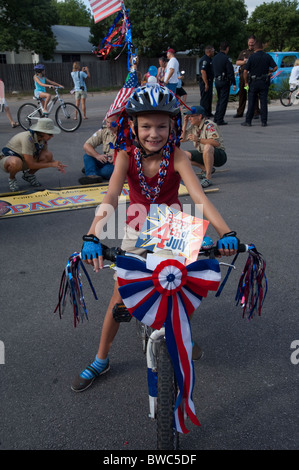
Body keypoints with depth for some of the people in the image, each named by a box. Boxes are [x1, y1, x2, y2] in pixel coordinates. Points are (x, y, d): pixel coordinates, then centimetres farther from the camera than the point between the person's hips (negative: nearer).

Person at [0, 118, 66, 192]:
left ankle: (29, 174, 6)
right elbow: (31, 165, -32)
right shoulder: (27, 138, -34)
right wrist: (51, 164, -26)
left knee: (49, 155, -15)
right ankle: (11, 178, -8)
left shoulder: (43, 138, -11)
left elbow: (46, 157, 2)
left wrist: (57, 164, -18)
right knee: (16, 162, -44)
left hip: (23, 160, 6)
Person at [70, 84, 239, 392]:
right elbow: (111, 197, -33)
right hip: (137, 233, 1)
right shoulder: (127, 156, -20)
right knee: (119, 301, 6)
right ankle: (100, 361, 24)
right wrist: (92, 237, -50)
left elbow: (199, 195, -34)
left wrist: (225, 232, -49)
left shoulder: (176, 157, -21)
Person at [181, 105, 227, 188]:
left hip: (219, 156, -9)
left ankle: (208, 178, -34)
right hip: (204, 155, 9)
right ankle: (207, 169, 5)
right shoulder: (194, 127, 6)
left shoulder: (209, 125, -19)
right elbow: (182, 139, 9)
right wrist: (185, 123, 0)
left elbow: (216, 143, -32)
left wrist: (198, 139, -37)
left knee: (207, 147, -40)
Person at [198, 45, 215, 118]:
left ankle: (208, 113, 21)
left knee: (209, 98, 14)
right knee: (205, 98, -8)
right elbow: (203, 72, -24)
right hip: (205, 82, -10)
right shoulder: (204, 59, -15)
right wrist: (206, 84, -26)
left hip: (209, 81, 10)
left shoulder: (209, 59, 18)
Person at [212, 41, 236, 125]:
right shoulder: (226, 58, -14)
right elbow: (230, 72, -16)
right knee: (223, 101, -2)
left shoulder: (215, 58, 8)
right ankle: (220, 120, -2)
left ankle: (216, 118, 21)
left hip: (217, 81, 7)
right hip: (224, 81, -7)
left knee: (219, 100, 19)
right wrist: (234, 83, -13)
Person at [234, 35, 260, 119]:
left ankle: (256, 113, -4)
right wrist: (244, 62, -7)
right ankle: (240, 112, 16)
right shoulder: (243, 52, 21)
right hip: (243, 75, 4)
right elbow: (237, 62, 13)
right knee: (242, 94, 8)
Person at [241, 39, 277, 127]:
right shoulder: (268, 56, 1)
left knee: (251, 102, 4)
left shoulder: (252, 57, -6)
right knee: (264, 102, 5)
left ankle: (248, 121, 6)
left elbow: (245, 71, -9)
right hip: (264, 82, 2)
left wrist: (246, 82, 1)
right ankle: (264, 122, 4)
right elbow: (275, 67, -3)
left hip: (253, 82, -2)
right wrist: (269, 72, 16)